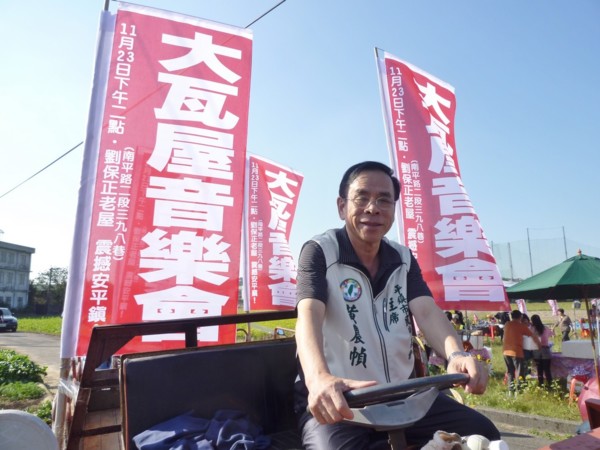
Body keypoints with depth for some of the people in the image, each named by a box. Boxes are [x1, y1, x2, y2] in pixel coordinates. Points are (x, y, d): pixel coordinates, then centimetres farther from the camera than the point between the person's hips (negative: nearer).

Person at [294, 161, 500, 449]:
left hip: (403, 392, 5)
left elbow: (426, 312, -7)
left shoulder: (404, 259, 8)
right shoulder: (319, 252, -9)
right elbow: (309, 315, -25)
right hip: (338, 397, -5)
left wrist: (455, 355, -30)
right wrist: (319, 378, -45)